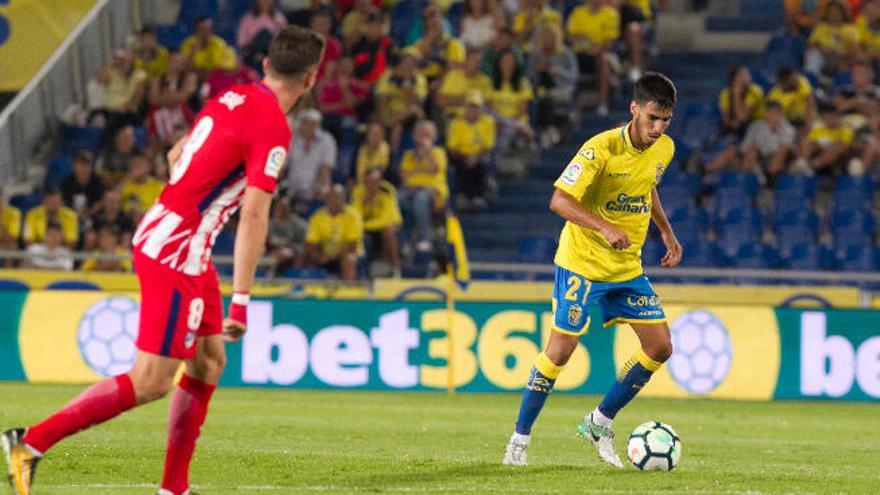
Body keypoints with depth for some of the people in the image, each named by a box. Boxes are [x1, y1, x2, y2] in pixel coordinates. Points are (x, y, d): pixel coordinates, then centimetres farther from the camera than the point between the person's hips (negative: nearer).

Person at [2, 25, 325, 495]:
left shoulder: (232, 98, 9)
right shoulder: (273, 127, -16)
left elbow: (176, 155, 23)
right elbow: (254, 215, -21)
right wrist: (241, 299, -22)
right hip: (176, 254, -9)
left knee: (209, 362, 14)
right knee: (151, 381, -7)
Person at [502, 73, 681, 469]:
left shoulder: (664, 149, 0)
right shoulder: (602, 148, -21)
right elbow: (560, 200, -26)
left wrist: (666, 232, 16)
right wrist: (605, 228, -37)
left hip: (629, 267, 6)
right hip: (582, 263, -6)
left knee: (660, 347, 0)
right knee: (561, 349, -8)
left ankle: (600, 424, 15)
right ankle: (520, 438, 6)